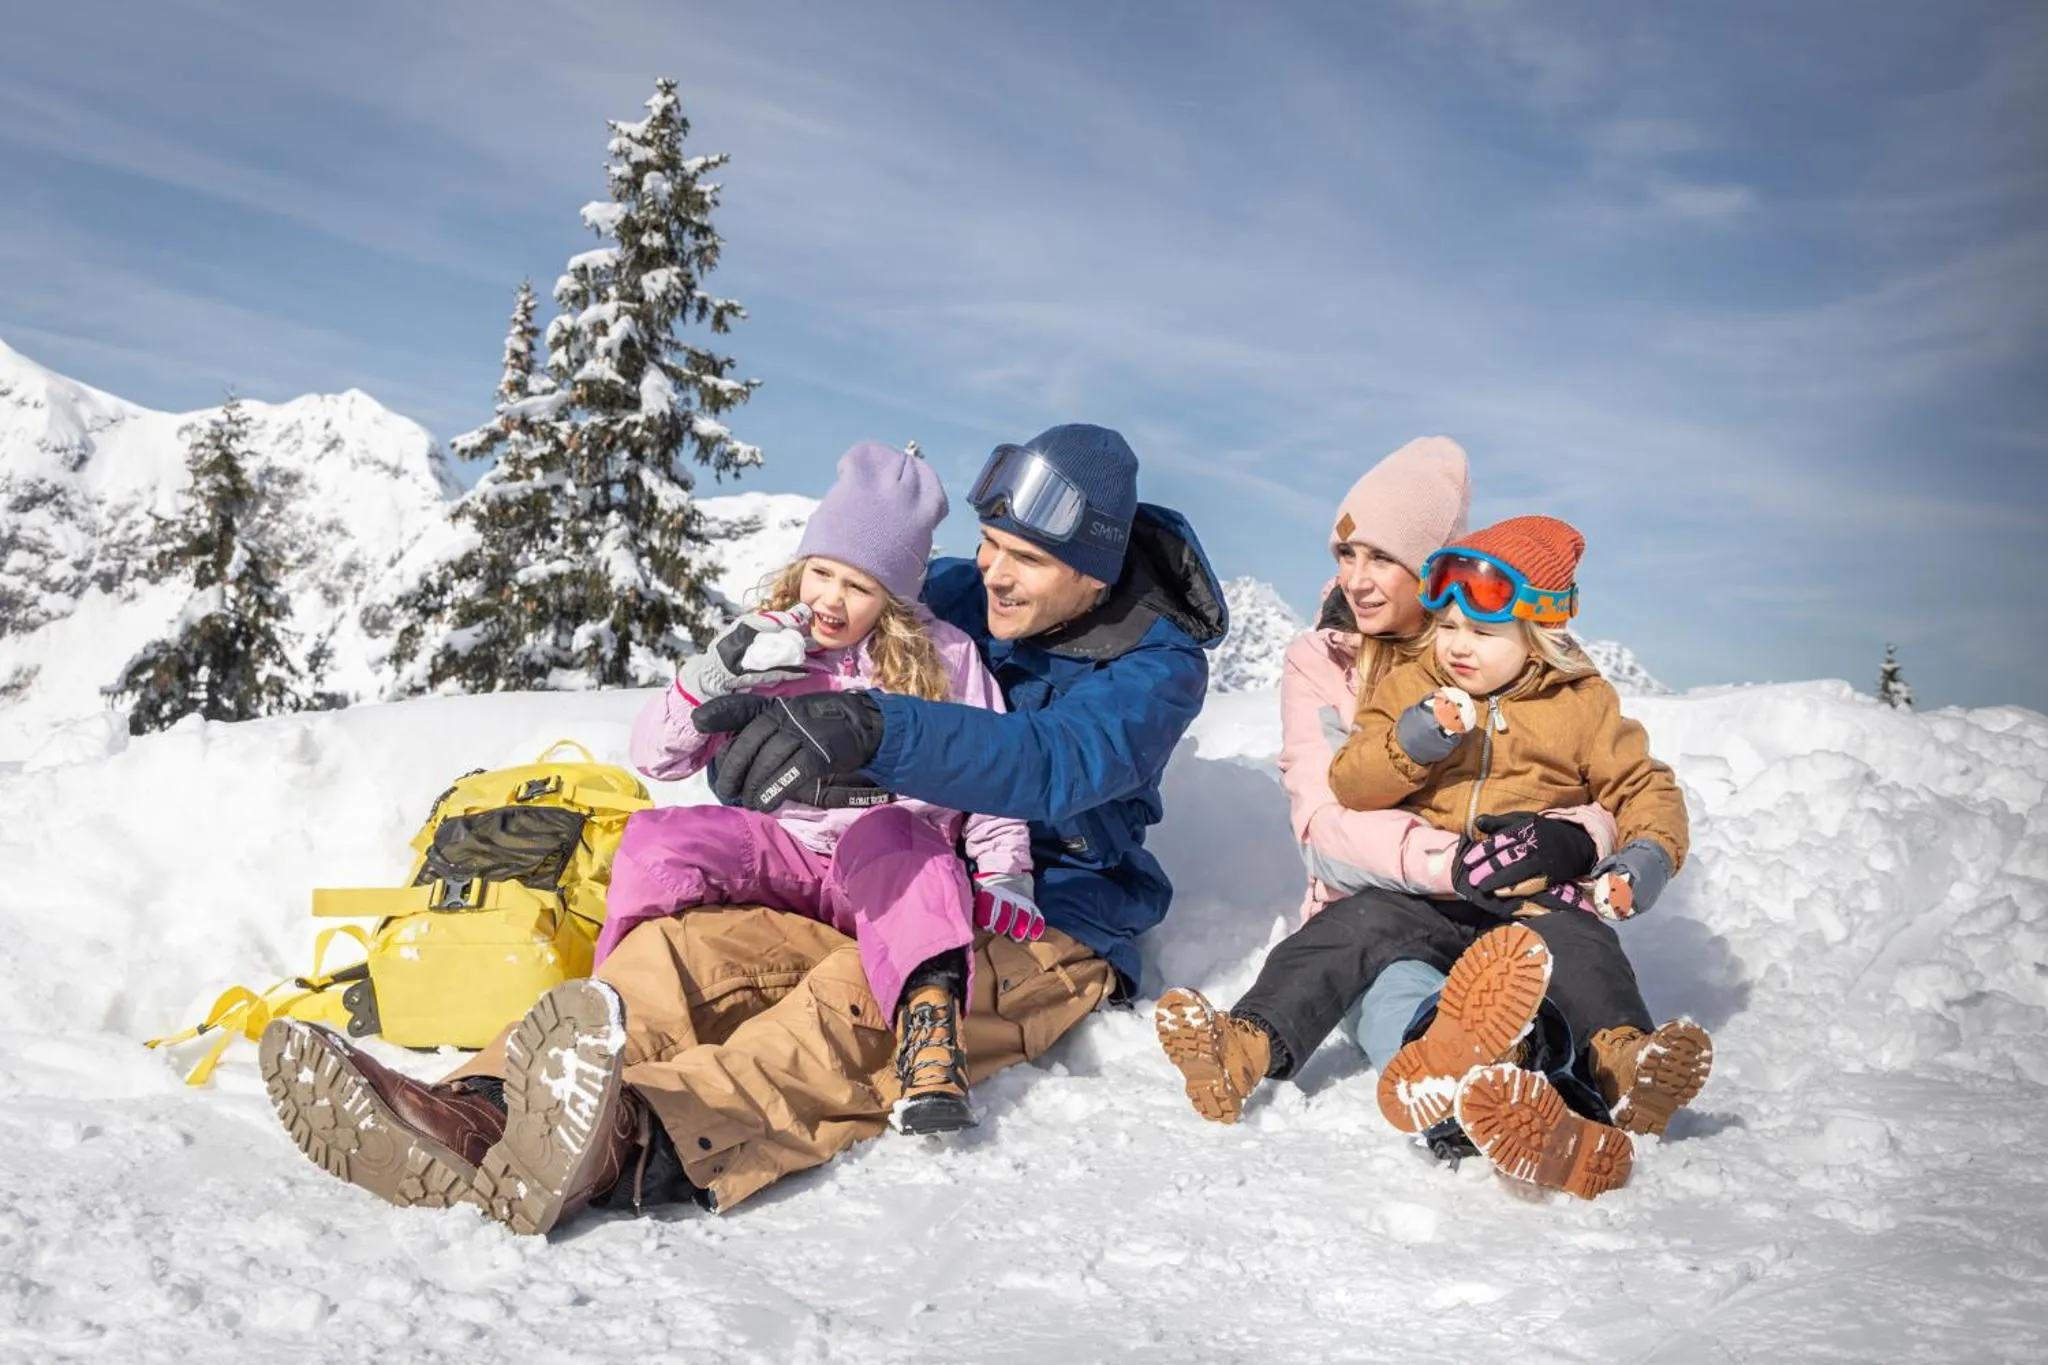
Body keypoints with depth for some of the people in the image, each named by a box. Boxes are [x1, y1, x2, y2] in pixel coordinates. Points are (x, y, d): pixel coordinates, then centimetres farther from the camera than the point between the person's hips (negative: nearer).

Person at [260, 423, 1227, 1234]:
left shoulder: (1155, 670, -12)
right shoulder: (961, 596, 5)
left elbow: (1046, 763, -33)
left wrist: (870, 730, -49)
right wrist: (764, 718, -13)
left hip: (1047, 931, -5)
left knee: (862, 997, -37)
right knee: (694, 945, -22)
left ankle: (635, 1147, -62)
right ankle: (480, 1116, -44)